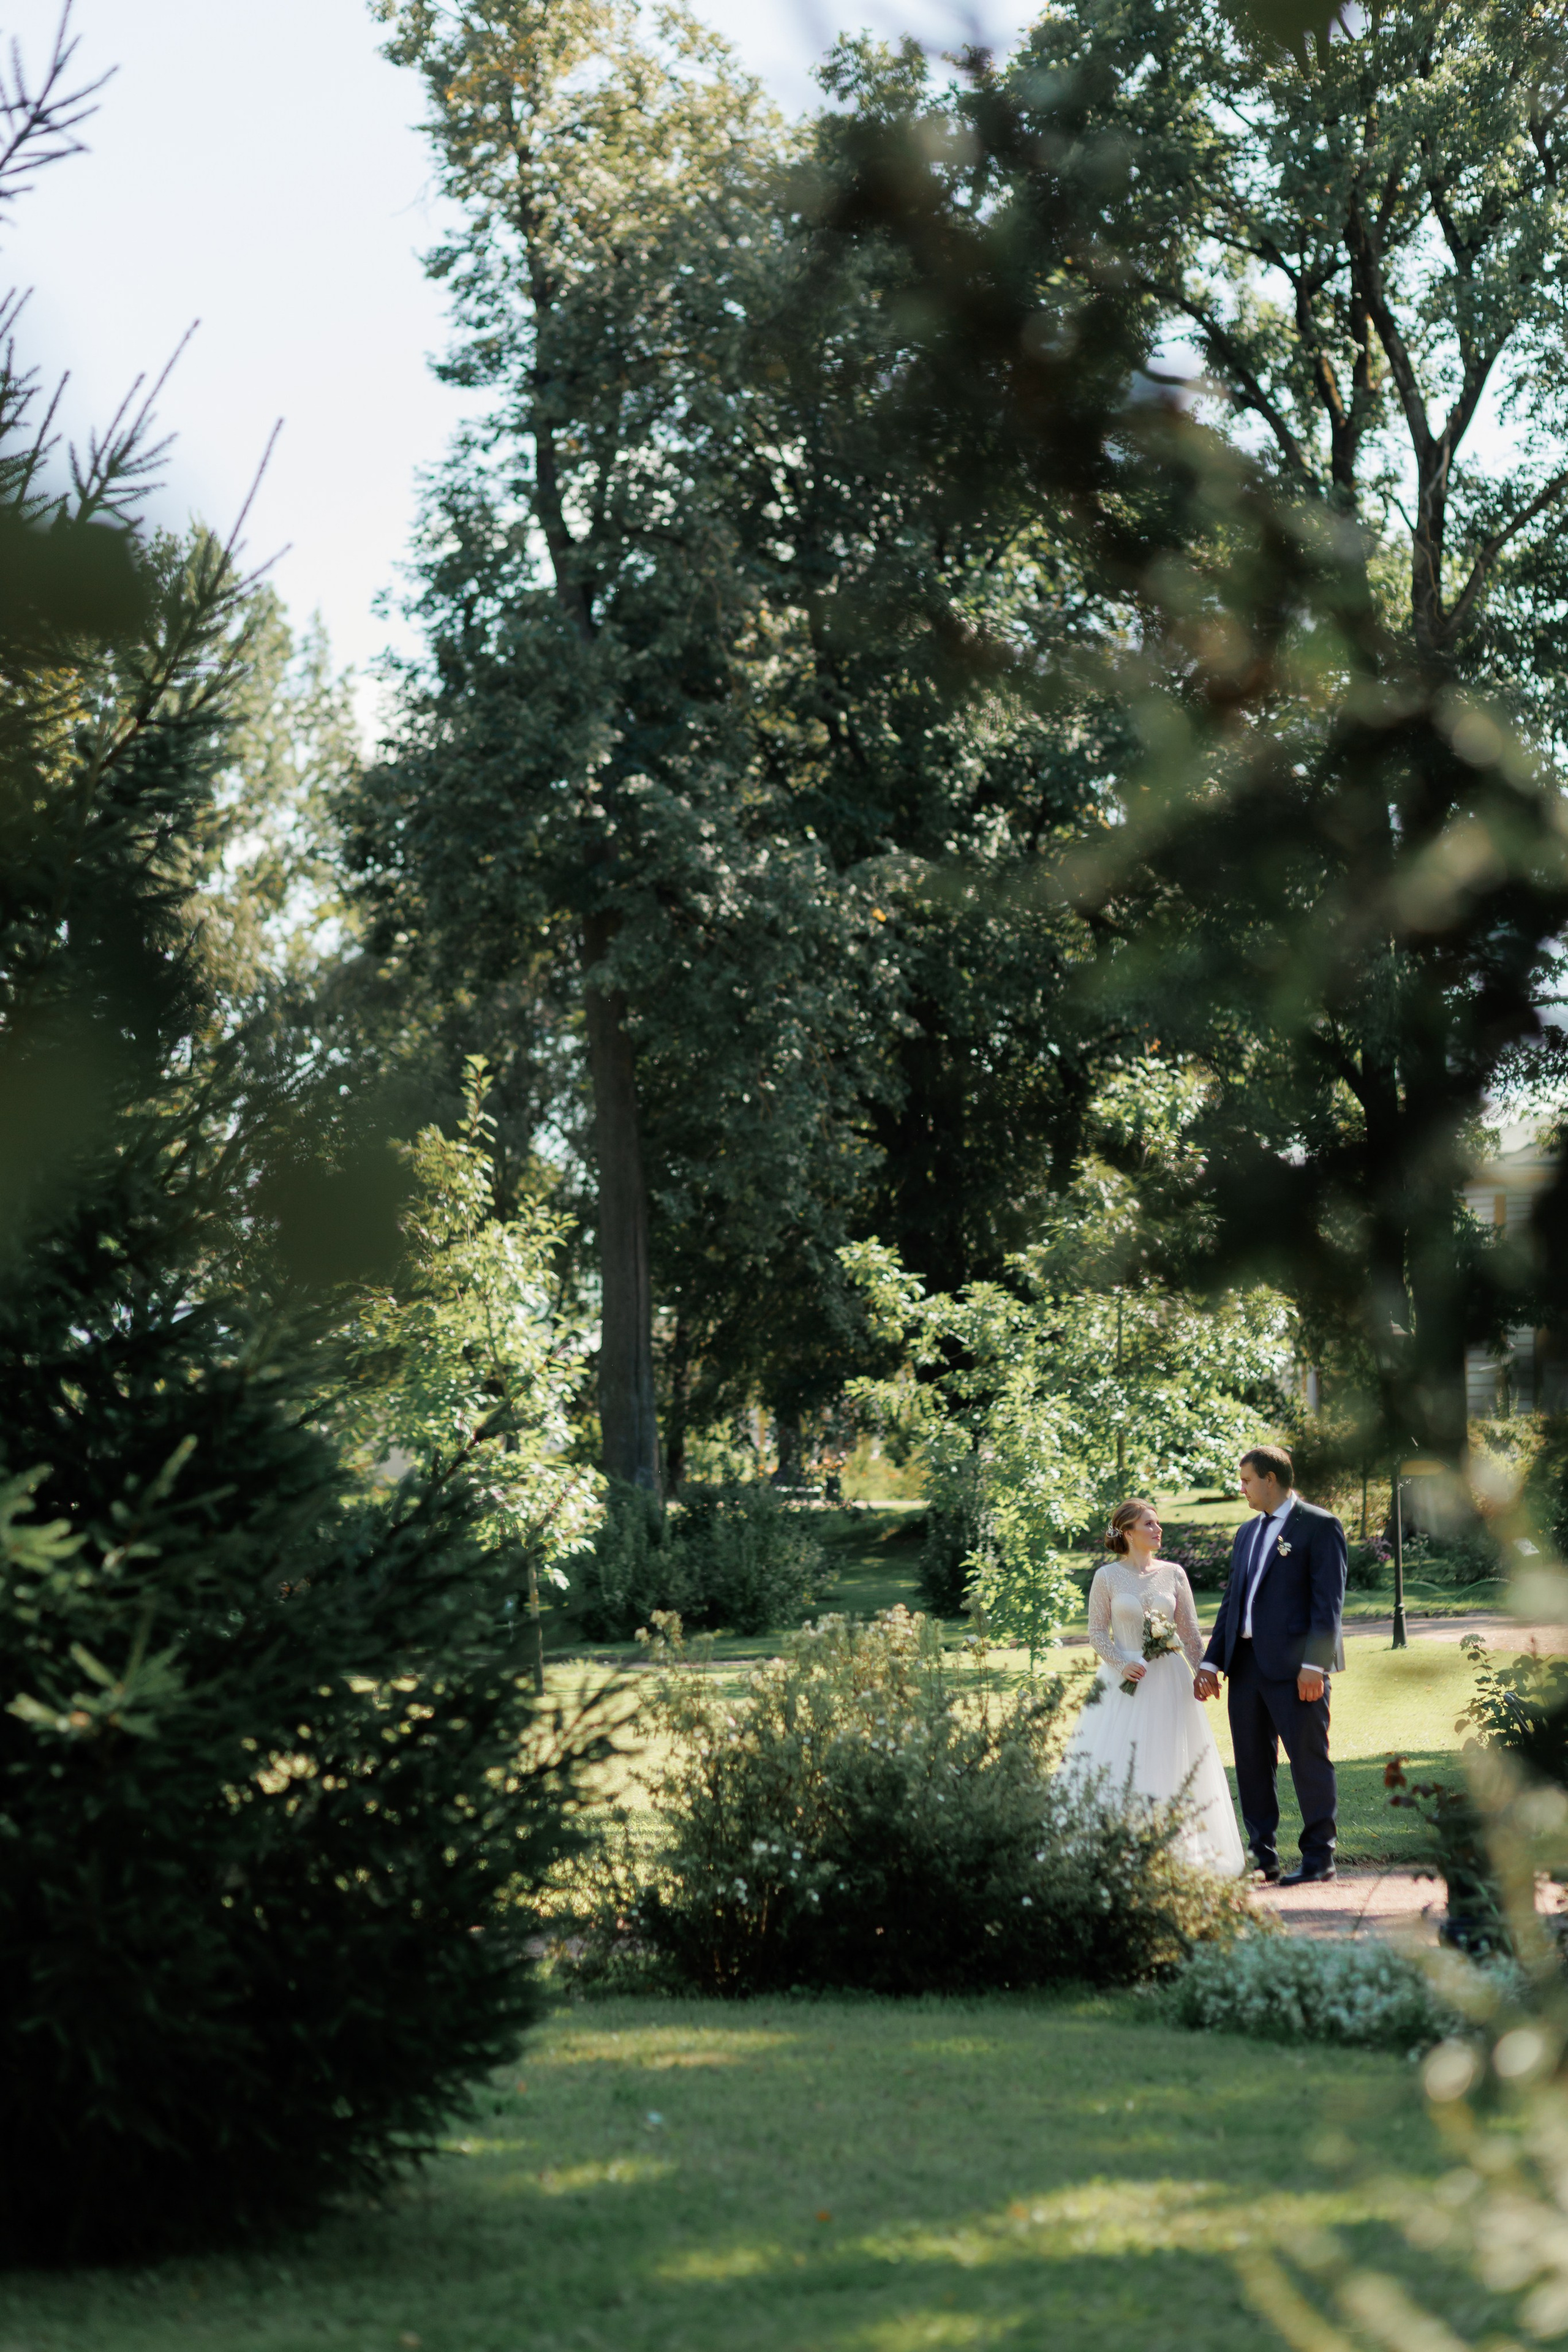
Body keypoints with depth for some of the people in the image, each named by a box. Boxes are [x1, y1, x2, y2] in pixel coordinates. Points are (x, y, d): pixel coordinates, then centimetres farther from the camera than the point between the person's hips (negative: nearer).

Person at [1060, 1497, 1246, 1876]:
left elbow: (1190, 1630, 9)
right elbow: (1097, 1632, 1)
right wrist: (1122, 1663, -14)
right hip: (1125, 1678, -2)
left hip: (1168, 1680, 2)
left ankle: (1172, 1852, 7)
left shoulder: (1173, 1573, 5)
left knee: (1170, 1763, 1)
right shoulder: (1108, 1577, -1)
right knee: (1119, 1764, -7)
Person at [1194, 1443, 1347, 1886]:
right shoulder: (1247, 1532, 20)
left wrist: (1314, 1663, -18)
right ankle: (1263, 1857, 15)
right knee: (1252, 1761, 8)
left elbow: (1329, 1600, -10)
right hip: (1246, 1662, 8)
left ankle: (1319, 1856, 4)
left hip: (1294, 1664, -8)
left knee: (1309, 1758, -3)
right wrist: (1211, 1661, 12)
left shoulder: (1319, 1526, -3)